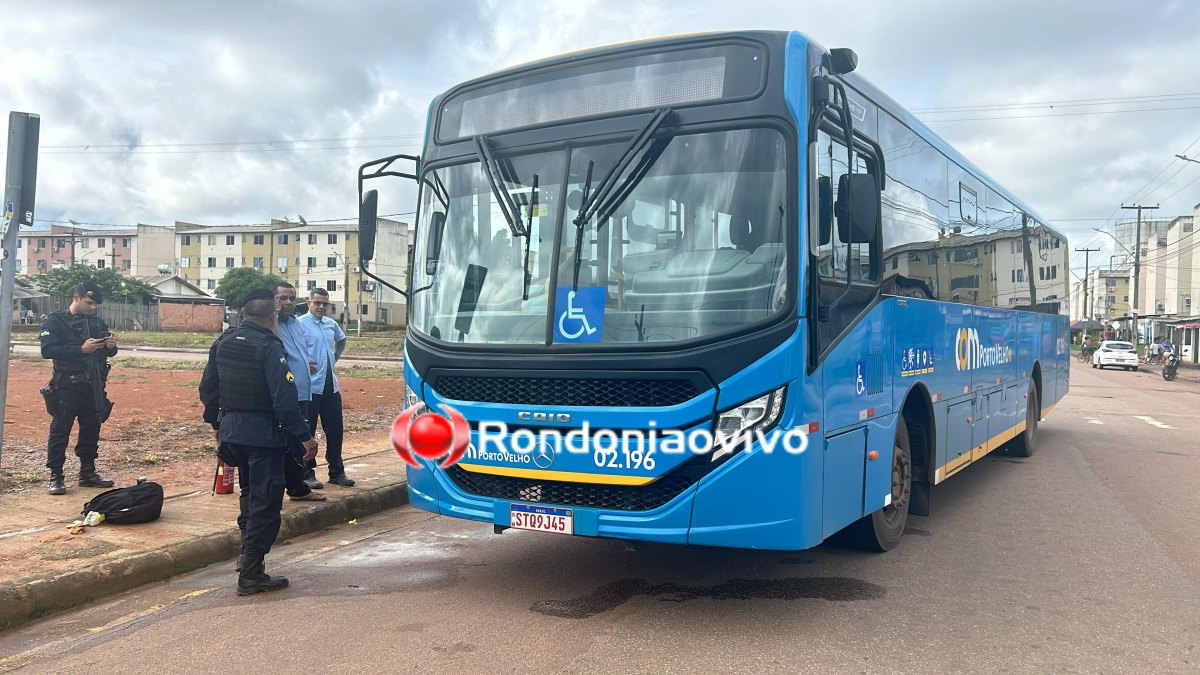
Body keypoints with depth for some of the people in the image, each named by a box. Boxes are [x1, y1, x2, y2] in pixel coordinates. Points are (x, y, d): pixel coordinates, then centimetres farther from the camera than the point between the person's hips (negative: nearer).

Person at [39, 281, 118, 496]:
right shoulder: (55, 321, -3)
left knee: (91, 429, 10)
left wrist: (111, 346, -6)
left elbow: (108, 352, 18)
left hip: (94, 386, 5)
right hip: (67, 387, -5)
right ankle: (55, 476, 5)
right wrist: (81, 349, -23)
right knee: (60, 431, -2)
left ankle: (87, 472, 21)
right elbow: (47, 350, -15)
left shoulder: (97, 322, 13)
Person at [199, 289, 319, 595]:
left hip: (230, 430, 8)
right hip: (262, 433, -8)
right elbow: (284, 398, -23)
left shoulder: (222, 343, 6)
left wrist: (217, 424, 26)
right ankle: (251, 575, 3)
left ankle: (248, 554, 35)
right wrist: (304, 436, -18)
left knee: (250, 492, 26)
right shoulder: (269, 347, -17)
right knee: (265, 501, 1)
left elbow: (207, 388, 14)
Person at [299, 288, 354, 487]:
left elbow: (341, 339, 33)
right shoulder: (300, 324, -10)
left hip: (331, 386, 7)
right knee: (307, 432, 3)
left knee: (335, 430, 10)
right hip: (310, 387, -7)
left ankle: (337, 472, 19)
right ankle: (308, 473, 14)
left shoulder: (331, 324, 12)